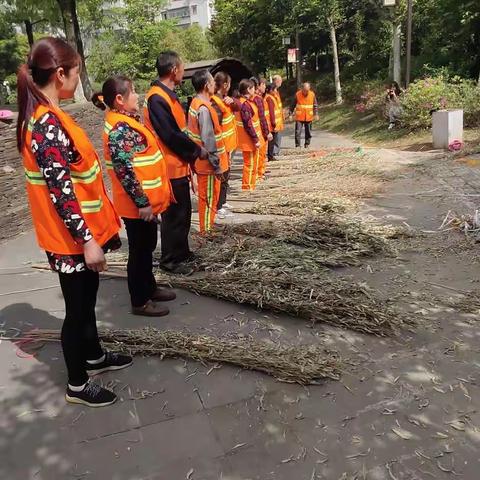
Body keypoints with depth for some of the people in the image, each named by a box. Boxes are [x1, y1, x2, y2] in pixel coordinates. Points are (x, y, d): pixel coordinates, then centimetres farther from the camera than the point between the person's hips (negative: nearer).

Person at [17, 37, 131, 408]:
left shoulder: (47, 115, 8)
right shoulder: (47, 123, -23)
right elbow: (59, 191, -25)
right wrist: (87, 240, -23)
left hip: (82, 230, 9)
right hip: (73, 237, -9)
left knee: (87, 299, 23)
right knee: (77, 308, 6)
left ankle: (94, 357, 43)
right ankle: (77, 385, 25)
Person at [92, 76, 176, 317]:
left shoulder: (127, 121, 11)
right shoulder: (120, 128, -20)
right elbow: (124, 169, -25)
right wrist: (142, 202, -23)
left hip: (147, 198, 10)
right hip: (138, 203, -10)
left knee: (147, 246, 20)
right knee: (140, 250, 3)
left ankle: (149, 288, 36)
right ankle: (140, 302, 17)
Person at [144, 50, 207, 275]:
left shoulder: (167, 95, 12)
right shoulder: (157, 99, -20)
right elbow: (171, 135, -23)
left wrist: (191, 152, 8)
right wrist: (197, 151, -10)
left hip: (179, 165, 10)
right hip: (171, 168, -10)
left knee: (183, 212, 18)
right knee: (174, 215, 0)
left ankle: (181, 252, 32)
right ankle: (170, 260, 13)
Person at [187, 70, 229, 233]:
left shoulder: (196, 103, 8)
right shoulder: (204, 109, -22)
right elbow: (208, 141, -24)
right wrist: (216, 165, -18)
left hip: (201, 160, 10)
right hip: (208, 163, -10)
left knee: (207, 198, 20)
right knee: (209, 199, 2)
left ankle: (208, 228, 32)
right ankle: (206, 232, 14)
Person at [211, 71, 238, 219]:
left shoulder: (224, 99, 8)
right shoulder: (216, 103, -21)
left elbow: (238, 107, 10)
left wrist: (232, 101, -12)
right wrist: (224, 149, -25)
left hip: (228, 144, 10)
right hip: (223, 146, -10)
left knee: (225, 175, 18)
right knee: (223, 176, -2)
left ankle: (222, 202, 30)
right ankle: (219, 207, 5)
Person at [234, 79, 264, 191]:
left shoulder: (245, 102, 12)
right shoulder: (245, 104, -19)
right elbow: (248, 124, -22)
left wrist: (257, 137, 17)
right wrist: (256, 139, -20)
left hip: (251, 139, 10)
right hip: (250, 140, -10)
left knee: (252, 164, 18)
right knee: (250, 164, -2)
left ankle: (250, 186, 27)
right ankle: (247, 187, 6)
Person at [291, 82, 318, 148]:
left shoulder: (312, 94, -2)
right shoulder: (297, 94, -6)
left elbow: (315, 105, 4)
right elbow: (293, 105, 3)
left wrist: (316, 114, -6)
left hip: (309, 117, 2)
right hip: (299, 117, -2)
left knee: (308, 132, 10)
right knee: (298, 131, -7)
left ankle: (307, 144, 24)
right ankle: (297, 145, 1)